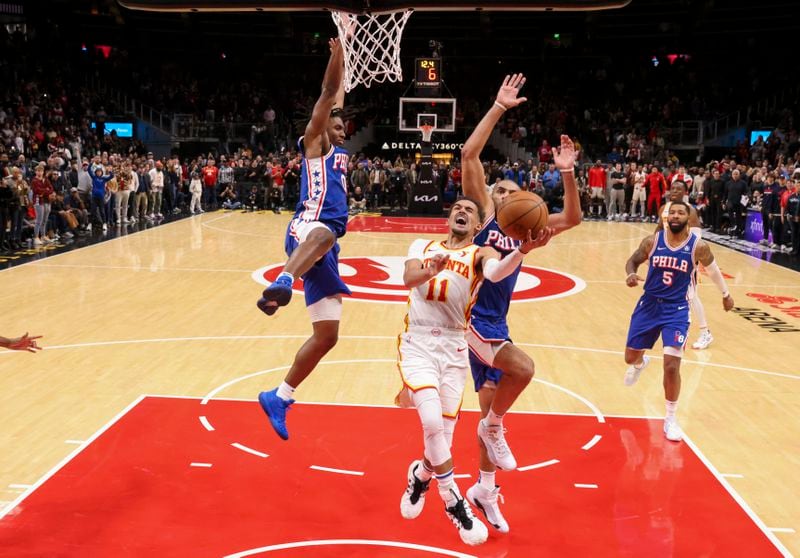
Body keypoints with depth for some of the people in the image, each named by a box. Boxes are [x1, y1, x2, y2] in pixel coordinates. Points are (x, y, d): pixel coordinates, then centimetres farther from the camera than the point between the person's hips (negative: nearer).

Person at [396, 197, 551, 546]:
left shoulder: (480, 253, 5)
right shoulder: (422, 246, 12)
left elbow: (496, 272, -20)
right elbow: (408, 278, -8)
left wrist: (523, 249, -42)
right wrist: (432, 270, -31)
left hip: (453, 346, 0)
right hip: (417, 342, 0)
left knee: (443, 432, 3)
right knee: (432, 421, -19)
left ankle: (420, 475, 38)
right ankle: (453, 501, 3)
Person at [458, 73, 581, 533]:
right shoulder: (483, 216, -2)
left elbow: (573, 218, 10)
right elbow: (469, 156, -12)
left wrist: (567, 174, -2)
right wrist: (499, 108, -14)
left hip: (496, 324, 7)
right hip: (468, 317, -7)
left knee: (492, 403, 13)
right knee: (522, 367, -29)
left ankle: (485, 490, 28)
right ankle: (494, 428, -1)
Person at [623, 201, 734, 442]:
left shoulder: (698, 246, -11)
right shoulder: (653, 240, -9)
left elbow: (712, 268, 8)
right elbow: (633, 261, 5)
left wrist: (726, 294, 22)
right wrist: (630, 274, -19)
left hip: (677, 310, -2)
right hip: (649, 304, 2)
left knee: (671, 365, -14)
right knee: (630, 357, 13)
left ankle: (671, 419, 6)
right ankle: (640, 363, 55)